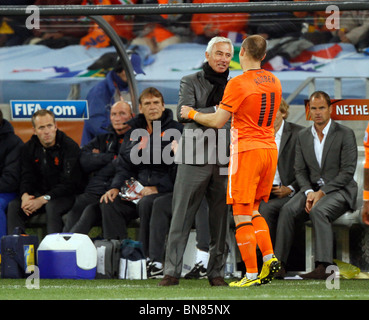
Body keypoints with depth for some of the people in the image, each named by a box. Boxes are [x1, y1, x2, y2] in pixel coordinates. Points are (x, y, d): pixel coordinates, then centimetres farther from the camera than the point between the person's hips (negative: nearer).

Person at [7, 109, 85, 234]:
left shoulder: (70, 147, -14)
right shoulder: (29, 148, 3)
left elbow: (69, 184, -18)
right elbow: (26, 177, 3)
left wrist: (43, 199, -27)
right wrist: (25, 196, -22)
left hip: (67, 195, -5)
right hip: (40, 193, 5)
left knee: (52, 207, -36)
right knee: (13, 206, -18)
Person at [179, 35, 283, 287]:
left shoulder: (238, 84, -13)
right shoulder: (274, 82, 9)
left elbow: (218, 121, -10)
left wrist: (192, 114, 6)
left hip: (247, 150, -7)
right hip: (270, 149, 7)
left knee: (242, 216, -2)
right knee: (253, 211, 19)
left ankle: (252, 274, -4)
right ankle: (269, 258, 2)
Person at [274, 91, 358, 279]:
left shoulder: (345, 134, -5)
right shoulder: (303, 136, 11)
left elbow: (348, 171, -11)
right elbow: (300, 170, 10)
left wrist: (322, 192, -18)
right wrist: (309, 192, -11)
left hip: (339, 190, -5)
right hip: (313, 189, 5)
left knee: (318, 211, -35)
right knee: (287, 210, -24)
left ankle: (324, 266, -41)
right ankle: (279, 262, -26)